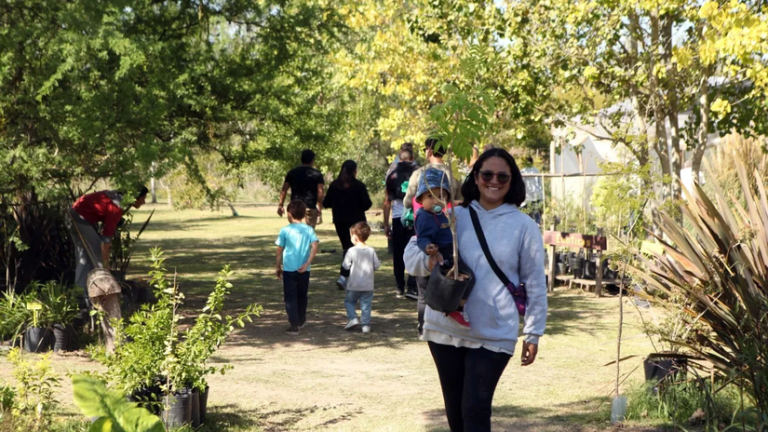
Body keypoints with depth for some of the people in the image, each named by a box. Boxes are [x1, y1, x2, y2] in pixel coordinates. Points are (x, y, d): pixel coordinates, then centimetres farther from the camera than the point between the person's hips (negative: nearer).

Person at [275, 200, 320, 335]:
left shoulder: (285, 230, -4)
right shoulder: (309, 230, 0)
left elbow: (279, 250, 0)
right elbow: (315, 246, -12)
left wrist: (278, 267, 11)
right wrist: (307, 264, -14)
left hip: (289, 269, -3)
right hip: (304, 270, 3)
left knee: (290, 297, 0)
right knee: (302, 296, 20)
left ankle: (294, 325, -9)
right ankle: (301, 321, 36)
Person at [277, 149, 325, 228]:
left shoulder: (292, 173, 9)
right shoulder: (317, 174, 2)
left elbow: (284, 190, 5)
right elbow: (320, 192, -5)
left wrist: (280, 205, 7)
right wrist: (320, 209, -4)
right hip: (310, 208, -2)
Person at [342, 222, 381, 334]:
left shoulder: (352, 251, -12)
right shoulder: (371, 251, -4)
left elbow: (346, 266, -8)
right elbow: (377, 266, -1)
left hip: (354, 285, -2)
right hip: (368, 285, 2)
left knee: (349, 301, 16)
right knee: (366, 304, 8)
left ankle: (353, 318, -1)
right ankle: (366, 324, 6)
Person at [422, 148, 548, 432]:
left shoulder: (524, 226, -1)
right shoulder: (453, 216, 4)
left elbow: (535, 285, 3)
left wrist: (533, 334, 3)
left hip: (494, 335, -3)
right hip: (445, 328, 3)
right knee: (454, 407, 15)